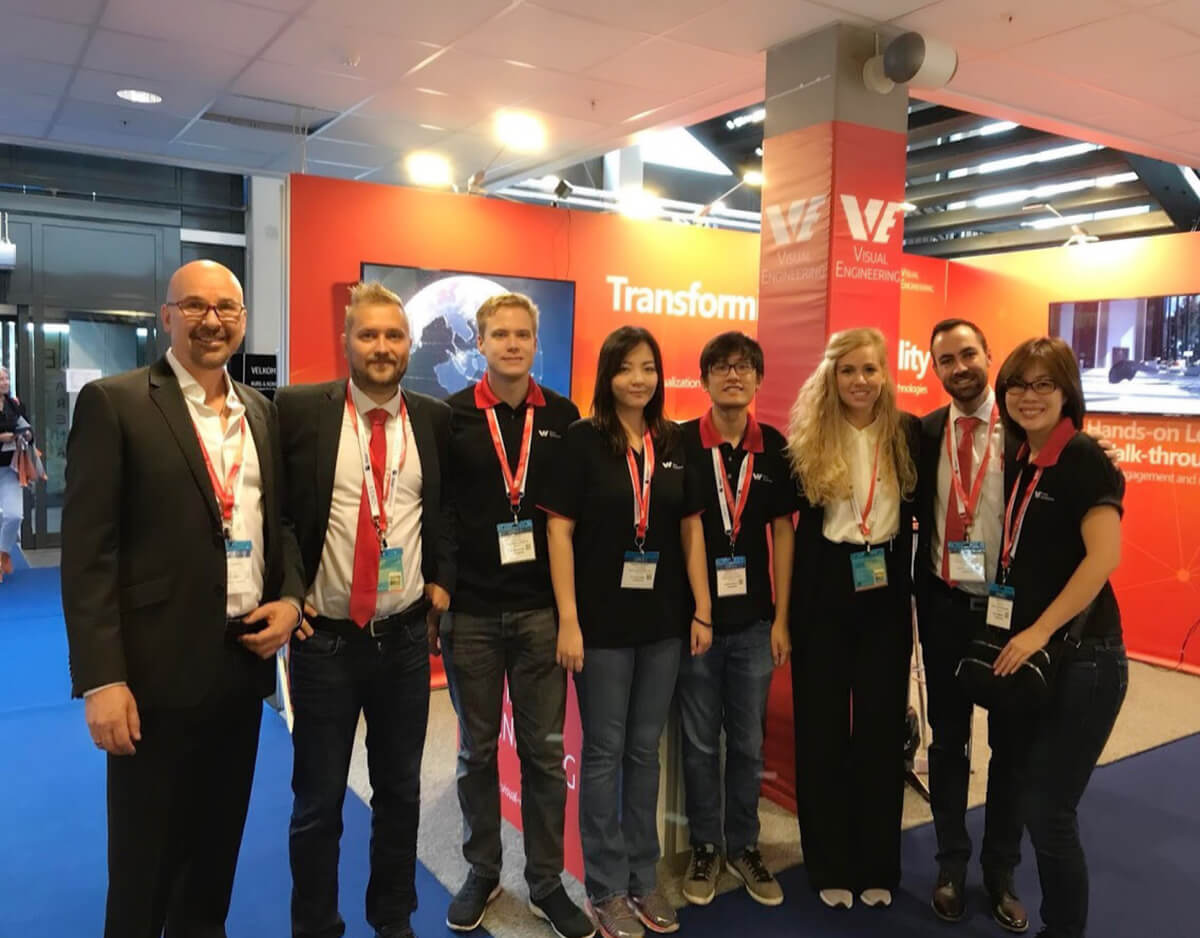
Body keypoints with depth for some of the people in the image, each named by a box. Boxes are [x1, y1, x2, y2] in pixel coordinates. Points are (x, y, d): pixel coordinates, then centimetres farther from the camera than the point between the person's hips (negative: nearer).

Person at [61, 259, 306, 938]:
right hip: (159, 669, -5)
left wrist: (290, 598, -2)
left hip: (245, 659, 5)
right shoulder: (113, 403, -8)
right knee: (146, 863, 12)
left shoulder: (261, 411, 9)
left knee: (218, 848, 19)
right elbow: (88, 552, -12)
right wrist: (101, 679, -17)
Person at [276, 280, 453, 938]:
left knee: (401, 791, 16)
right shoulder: (299, 409, -6)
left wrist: (442, 577, 4)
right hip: (324, 637, -2)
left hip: (406, 635, 3)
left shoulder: (434, 418, 3)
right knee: (318, 801, 11)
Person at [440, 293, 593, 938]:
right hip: (470, 611, -1)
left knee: (545, 750, 8)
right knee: (477, 750, 13)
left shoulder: (563, 417, 3)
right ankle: (482, 872, 31)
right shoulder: (451, 416, -1)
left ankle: (546, 882, 24)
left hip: (541, 608, 1)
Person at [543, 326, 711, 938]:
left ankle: (643, 876, 30)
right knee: (603, 752, 8)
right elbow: (559, 528, -10)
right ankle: (606, 887, 23)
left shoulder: (673, 443, 5)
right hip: (602, 620, -4)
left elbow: (691, 528, 9)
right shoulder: (583, 439, -7)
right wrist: (568, 620, -14)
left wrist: (702, 611, 5)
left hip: (663, 620, 4)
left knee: (645, 750, 15)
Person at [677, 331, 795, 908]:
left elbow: (782, 532, 5)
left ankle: (743, 845, 31)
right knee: (699, 742, 11)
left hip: (754, 620, 2)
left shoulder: (774, 448, 1)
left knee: (748, 742, 13)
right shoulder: (679, 442, -7)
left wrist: (781, 617, 2)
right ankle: (704, 847, 28)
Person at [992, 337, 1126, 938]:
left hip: (1082, 658, -7)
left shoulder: (1085, 459, -13)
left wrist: (1040, 631, -20)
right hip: (1030, 654, 8)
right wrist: (1013, 636, 10)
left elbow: (1104, 556, -23)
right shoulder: (1018, 463, 9)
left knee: (1048, 808, 1)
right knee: (1037, 804, 16)